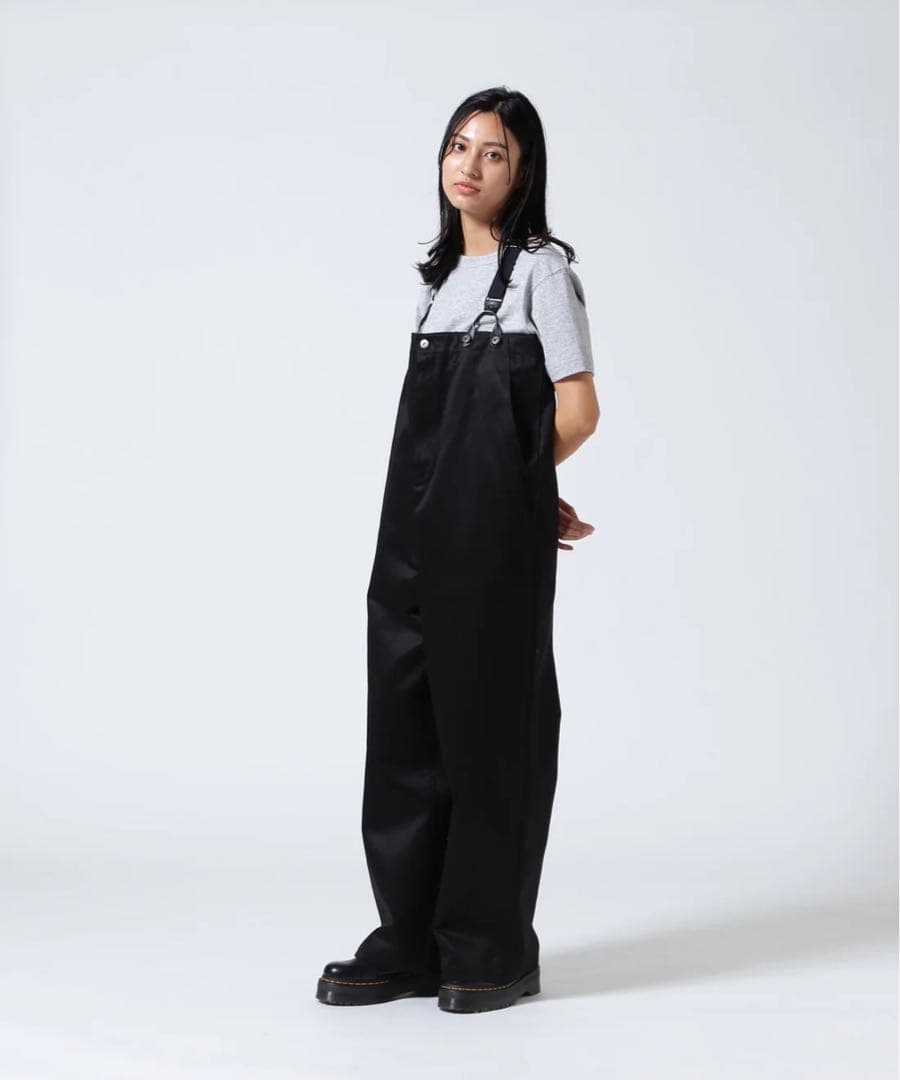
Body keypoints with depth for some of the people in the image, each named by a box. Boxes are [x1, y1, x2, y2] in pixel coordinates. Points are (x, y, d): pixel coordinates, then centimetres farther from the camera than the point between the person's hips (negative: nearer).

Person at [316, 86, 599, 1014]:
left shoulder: (540, 268, -2)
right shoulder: (439, 276, 18)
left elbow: (576, 413, -7)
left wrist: (505, 483, 6)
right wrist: (521, 491, 6)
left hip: (494, 537, -7)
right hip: (417, 530, 7)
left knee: (490, 725, 0)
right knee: (406, 722, 6)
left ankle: (494, 952, 11)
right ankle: (411, 943, 16)